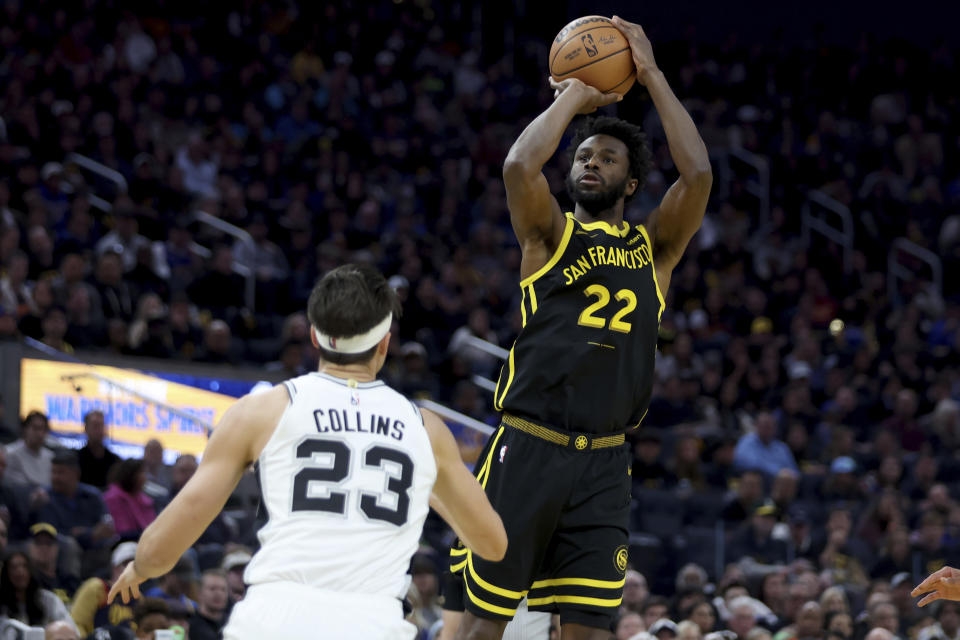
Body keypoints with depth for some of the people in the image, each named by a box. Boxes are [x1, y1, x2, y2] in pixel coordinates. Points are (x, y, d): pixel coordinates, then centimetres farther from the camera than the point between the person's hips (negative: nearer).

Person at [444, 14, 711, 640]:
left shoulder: (653, 247, 13)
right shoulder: (551, 233, 7)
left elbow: (698, 174, -3)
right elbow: (520, 166, -14)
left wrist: (652, 75, 0)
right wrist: (574, 96, 0)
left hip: (604, 463, 2)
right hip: (528, 448, -2)